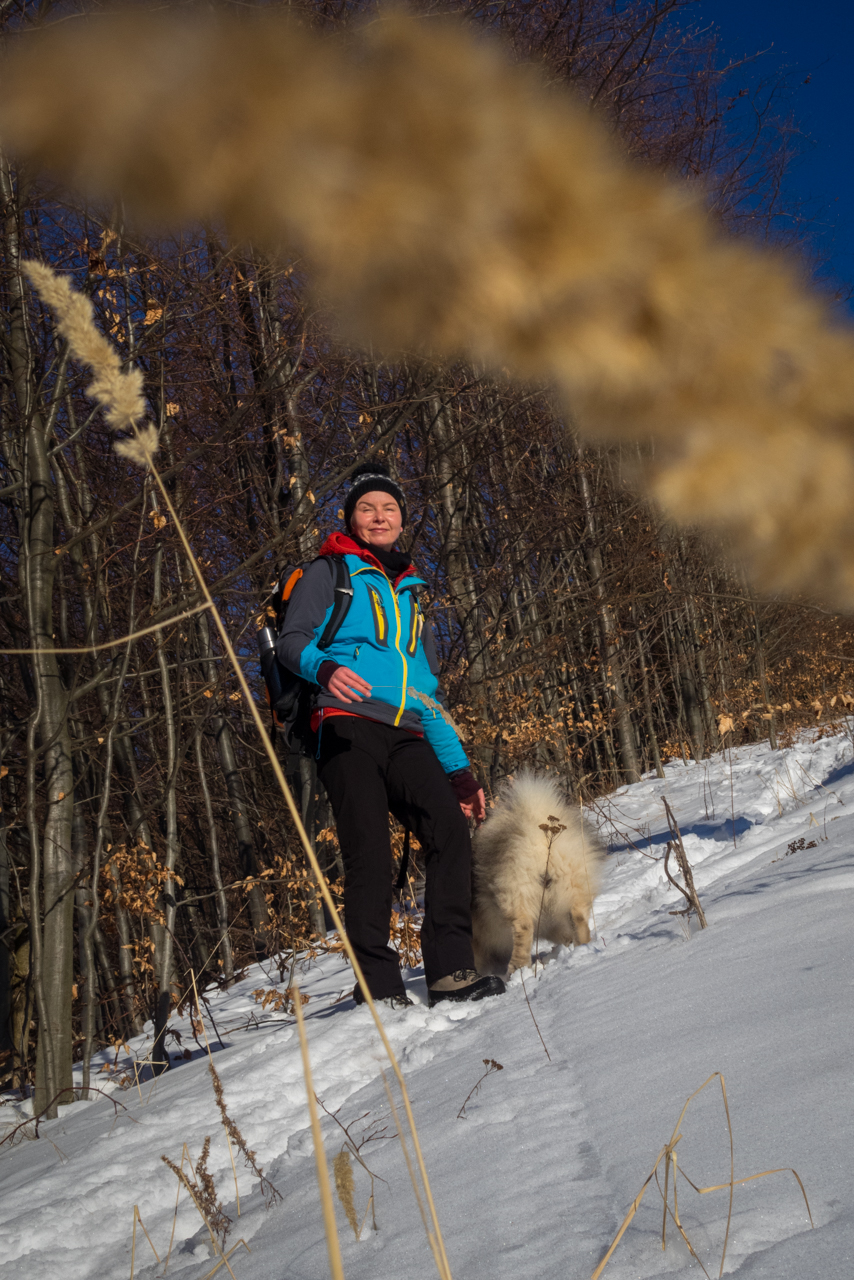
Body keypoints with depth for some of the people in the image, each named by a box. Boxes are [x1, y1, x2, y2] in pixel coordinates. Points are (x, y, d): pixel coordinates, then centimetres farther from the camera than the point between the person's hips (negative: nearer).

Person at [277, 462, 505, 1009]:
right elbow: (292, 640, -1)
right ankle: (379, 987, -8)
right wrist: (325, 667, -25)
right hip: (349, 728, -4)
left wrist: (458, 768, 22)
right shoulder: (330, 573, 13)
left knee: (452, 830, -17)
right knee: (370, 857, -13)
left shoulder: (411, 592, 30)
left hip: (407, 737, 5)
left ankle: (451, 969, -16)